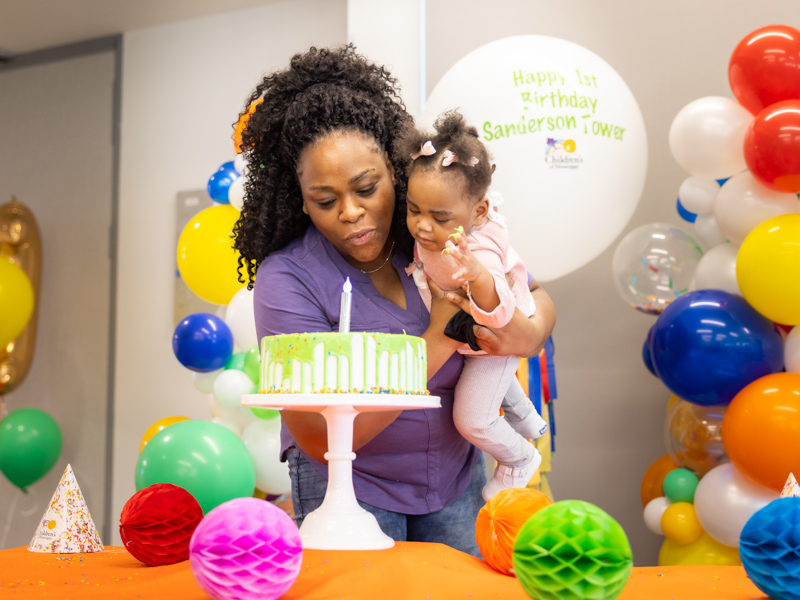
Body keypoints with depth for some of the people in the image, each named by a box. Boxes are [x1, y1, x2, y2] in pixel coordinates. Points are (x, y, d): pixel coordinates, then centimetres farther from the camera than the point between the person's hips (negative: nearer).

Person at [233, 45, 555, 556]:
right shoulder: (285, 279, -21)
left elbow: (537, 298, 5)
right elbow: (320, 438, -25)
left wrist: (529, 334, -22)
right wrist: (436, 341, -28)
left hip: (456, 474, 4)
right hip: (349, 484, -3)